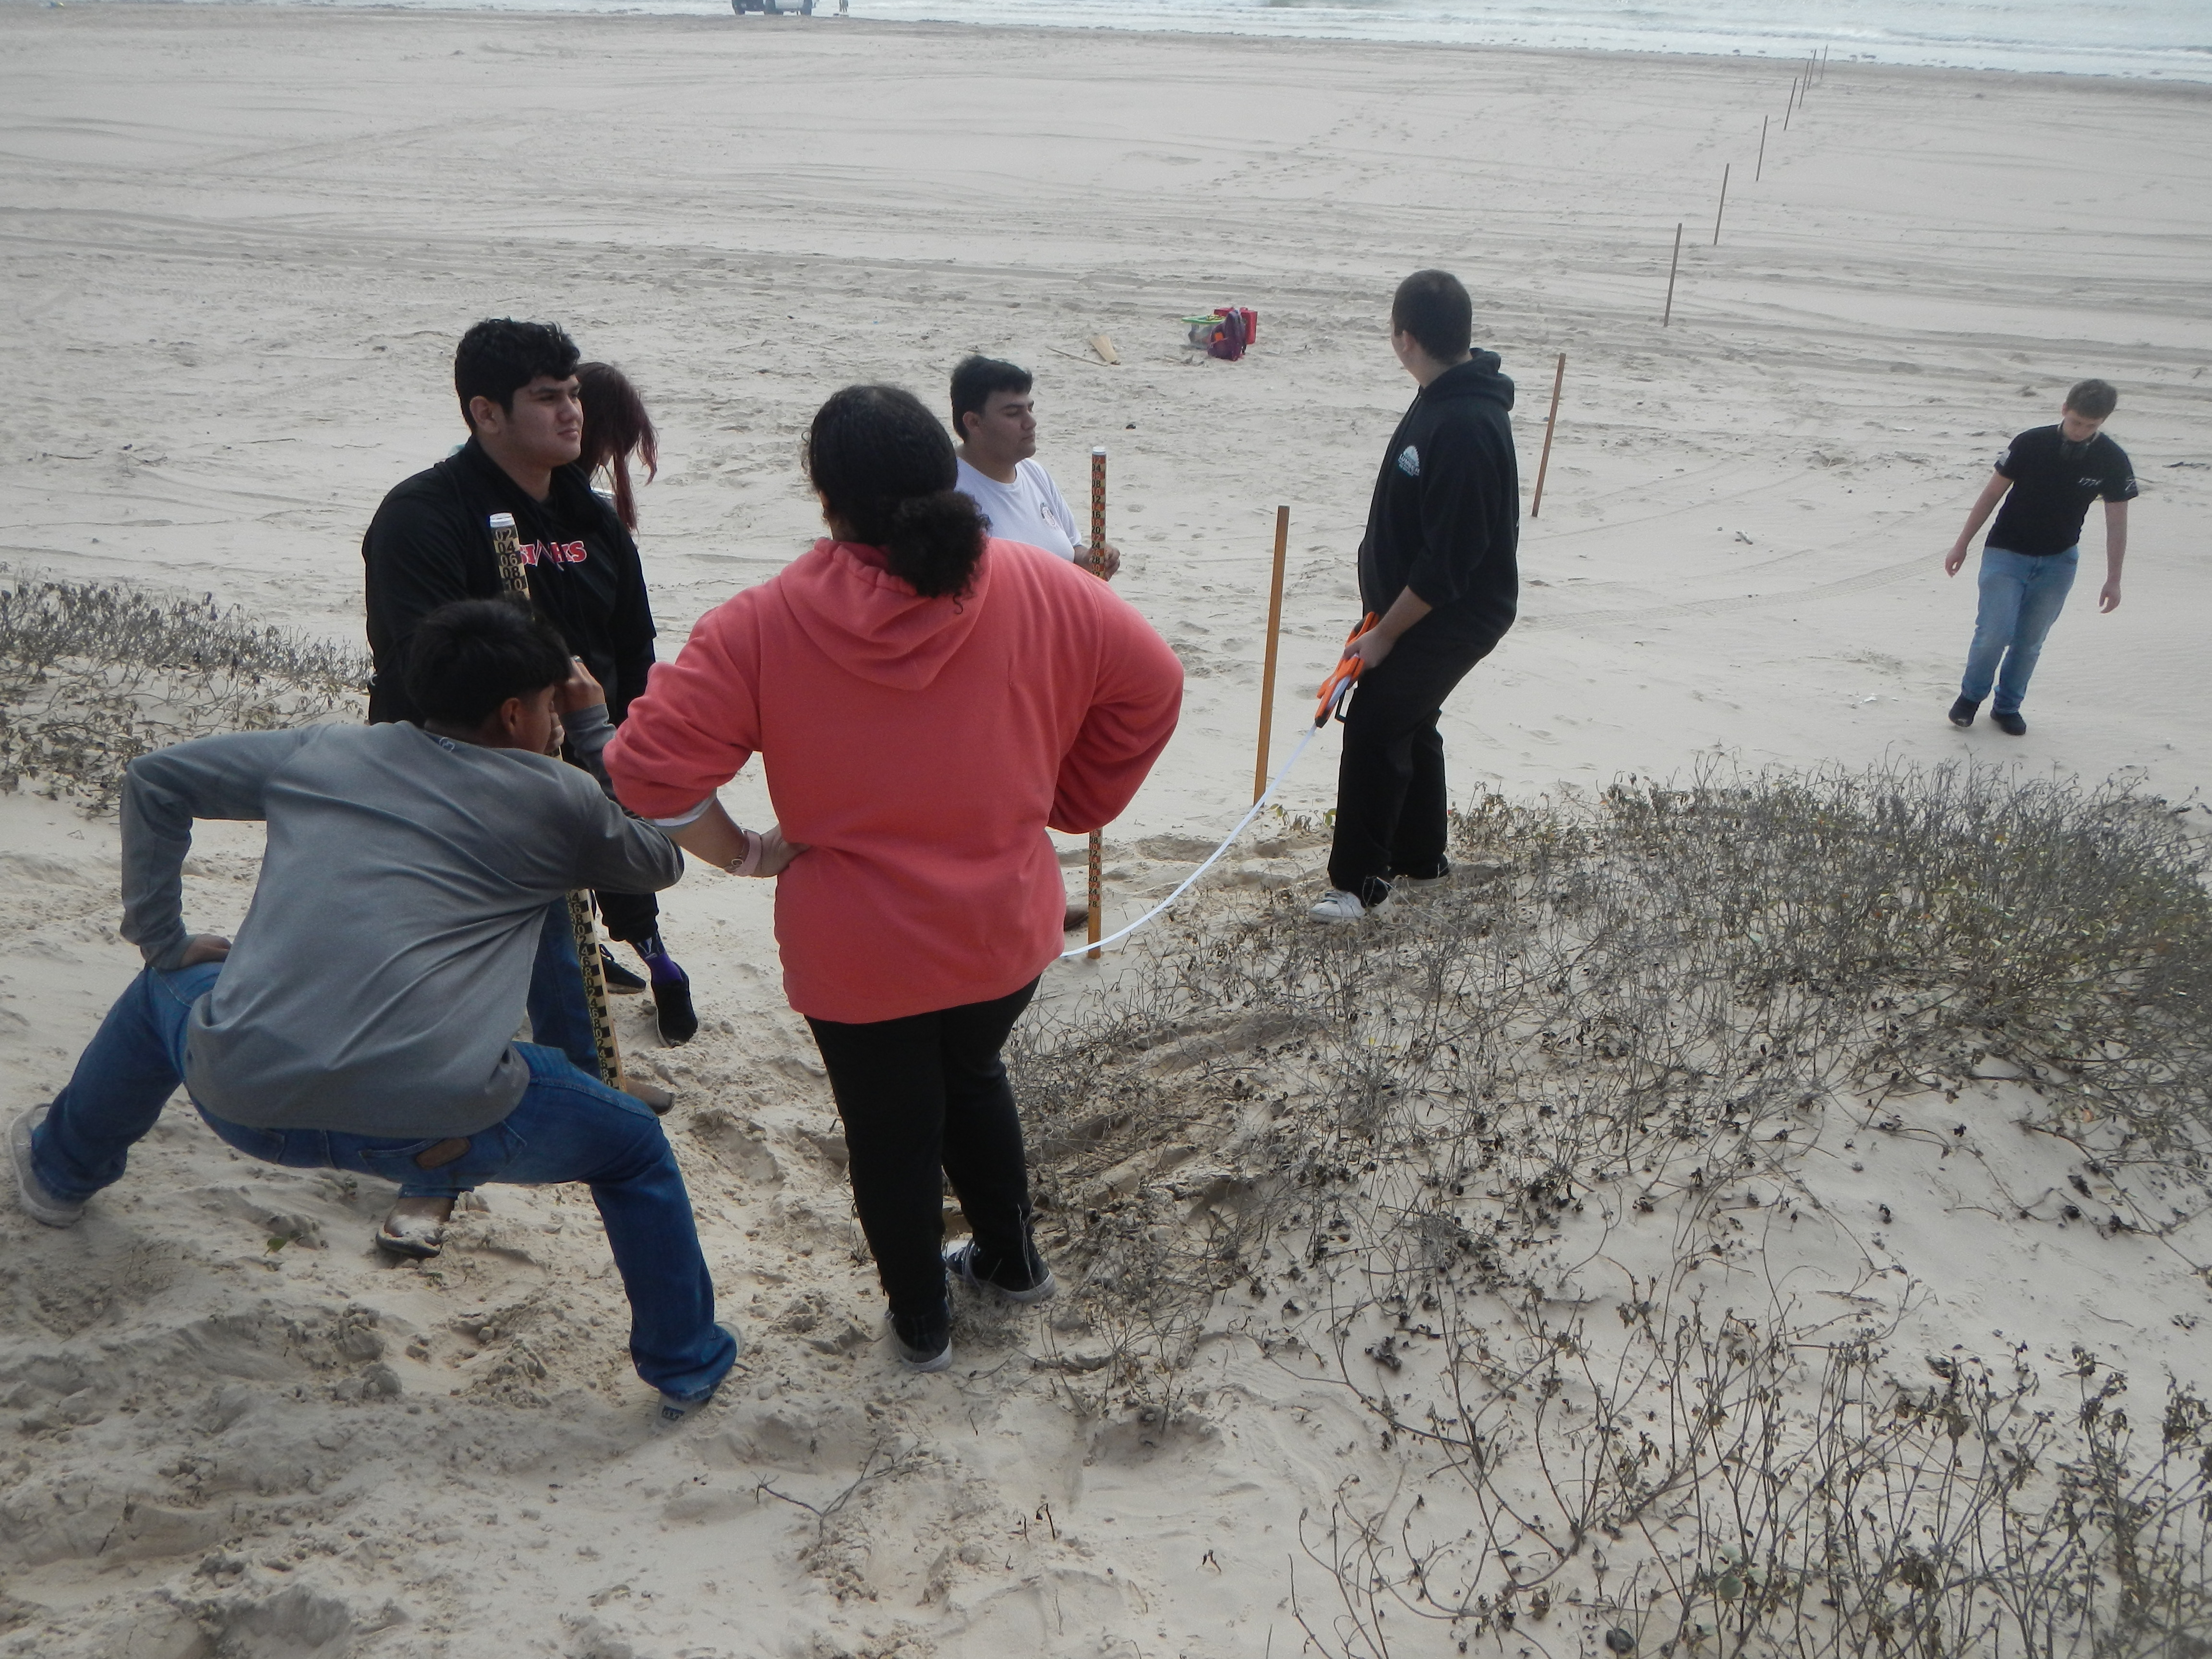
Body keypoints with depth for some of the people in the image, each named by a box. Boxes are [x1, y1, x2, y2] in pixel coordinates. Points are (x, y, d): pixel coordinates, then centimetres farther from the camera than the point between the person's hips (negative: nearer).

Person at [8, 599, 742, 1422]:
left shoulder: (322, 751, 17)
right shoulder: (557, 799, 6)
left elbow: (152, 778, 25)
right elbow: (663, 860, 23)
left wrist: (163, 943, 29)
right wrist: (598, 729, 27)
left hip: (242, 1095, 5)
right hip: (438, 1123, -4)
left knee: (164, 994, 40)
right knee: (636, 1149, 22)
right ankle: (686, 1365, 30)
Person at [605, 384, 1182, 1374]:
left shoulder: (766, 625, -16)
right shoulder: (1038, 589, -9)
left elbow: (650, 765, -21)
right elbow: (1151, 685, -1)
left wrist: (746, 853, -6)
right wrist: (1071, 804, 9)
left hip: (856, 950, -3)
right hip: (1005, 927, 3)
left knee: (890, 1128, 19)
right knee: (972, 1076, 31)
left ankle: (921, 1326, 39)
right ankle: (1010, 1262, 47)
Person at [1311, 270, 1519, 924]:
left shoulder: (1466, 426, -27)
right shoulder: (1442, 398, 5)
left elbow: (1451, 558, -27)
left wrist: (1386, 632, -19)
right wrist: (1383, 614, 17)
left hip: (1455, 617, -10)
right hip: (1419, 604, 10)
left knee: (1373, 728, -11)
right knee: (1410, 723, 18)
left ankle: (1358, 879, 0)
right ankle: (1419, 856, 34)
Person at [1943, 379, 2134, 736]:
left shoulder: (2113, 461, -9)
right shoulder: (2030, 443, -14)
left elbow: (2116, 523, -1)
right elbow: (1992, 494, -4)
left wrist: (2113, 580, 0)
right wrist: (1962, 545, 0)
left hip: (2058, 562, 2)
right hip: (2006, 555, -2)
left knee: (2030, 642, 7)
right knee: (1994, 633, -11)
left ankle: (2007, 707, 25)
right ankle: (1971, 696, 14)